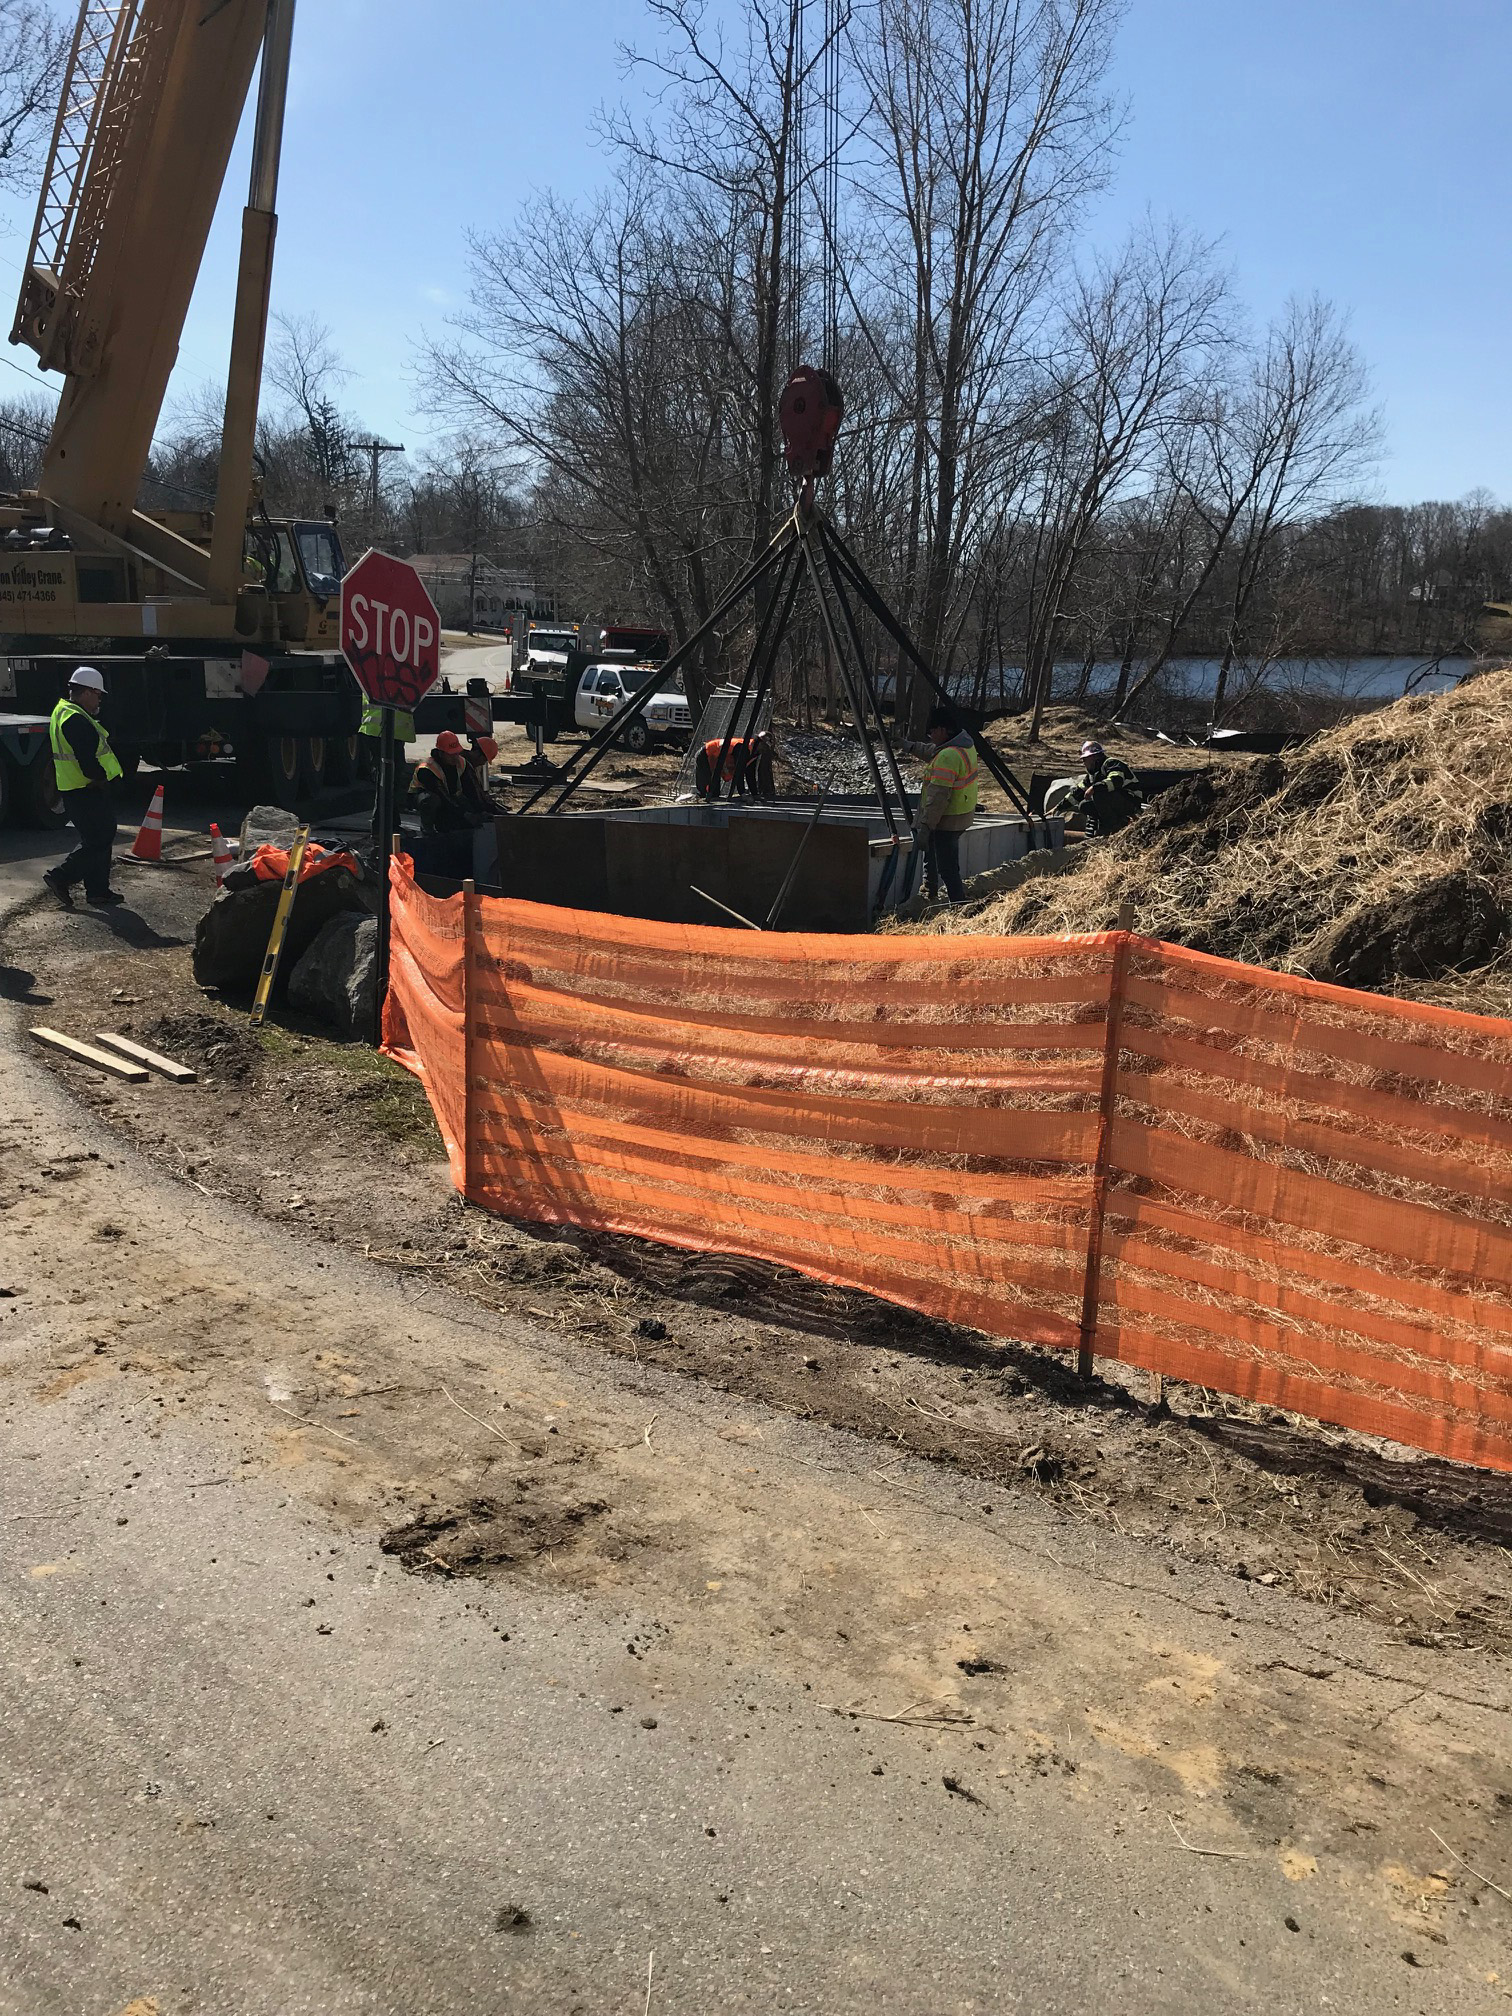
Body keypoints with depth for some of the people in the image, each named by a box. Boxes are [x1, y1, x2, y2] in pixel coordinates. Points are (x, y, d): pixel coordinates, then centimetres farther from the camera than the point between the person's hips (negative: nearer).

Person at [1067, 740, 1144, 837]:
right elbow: (1078, 792, 18)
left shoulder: (1111, 763, -13)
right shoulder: (1092, 773, 15)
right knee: (1084, 806, 5)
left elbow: (1116, 781, -34)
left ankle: (1112, 827, -20)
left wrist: (1094, 788, -37)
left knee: (1099, 793, -31)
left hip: (1131, 801, -10)